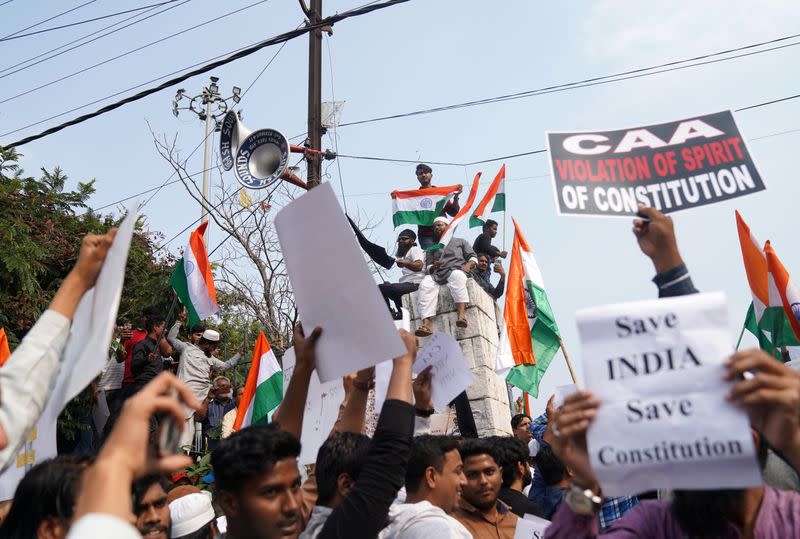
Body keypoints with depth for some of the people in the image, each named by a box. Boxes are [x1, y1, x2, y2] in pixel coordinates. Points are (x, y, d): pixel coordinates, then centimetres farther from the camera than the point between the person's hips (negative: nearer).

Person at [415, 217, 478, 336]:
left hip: (456, 270, -2)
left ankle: (461, 315, -57)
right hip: (437, 274, 2)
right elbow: (428, 267, 21)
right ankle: (426, 324, -49)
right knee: (425, 284, -34)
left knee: (457, 276, -41)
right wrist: (433, 267, -3)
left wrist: (468, 265, -6)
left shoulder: (460, 241, 29)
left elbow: (473, 258, 17)